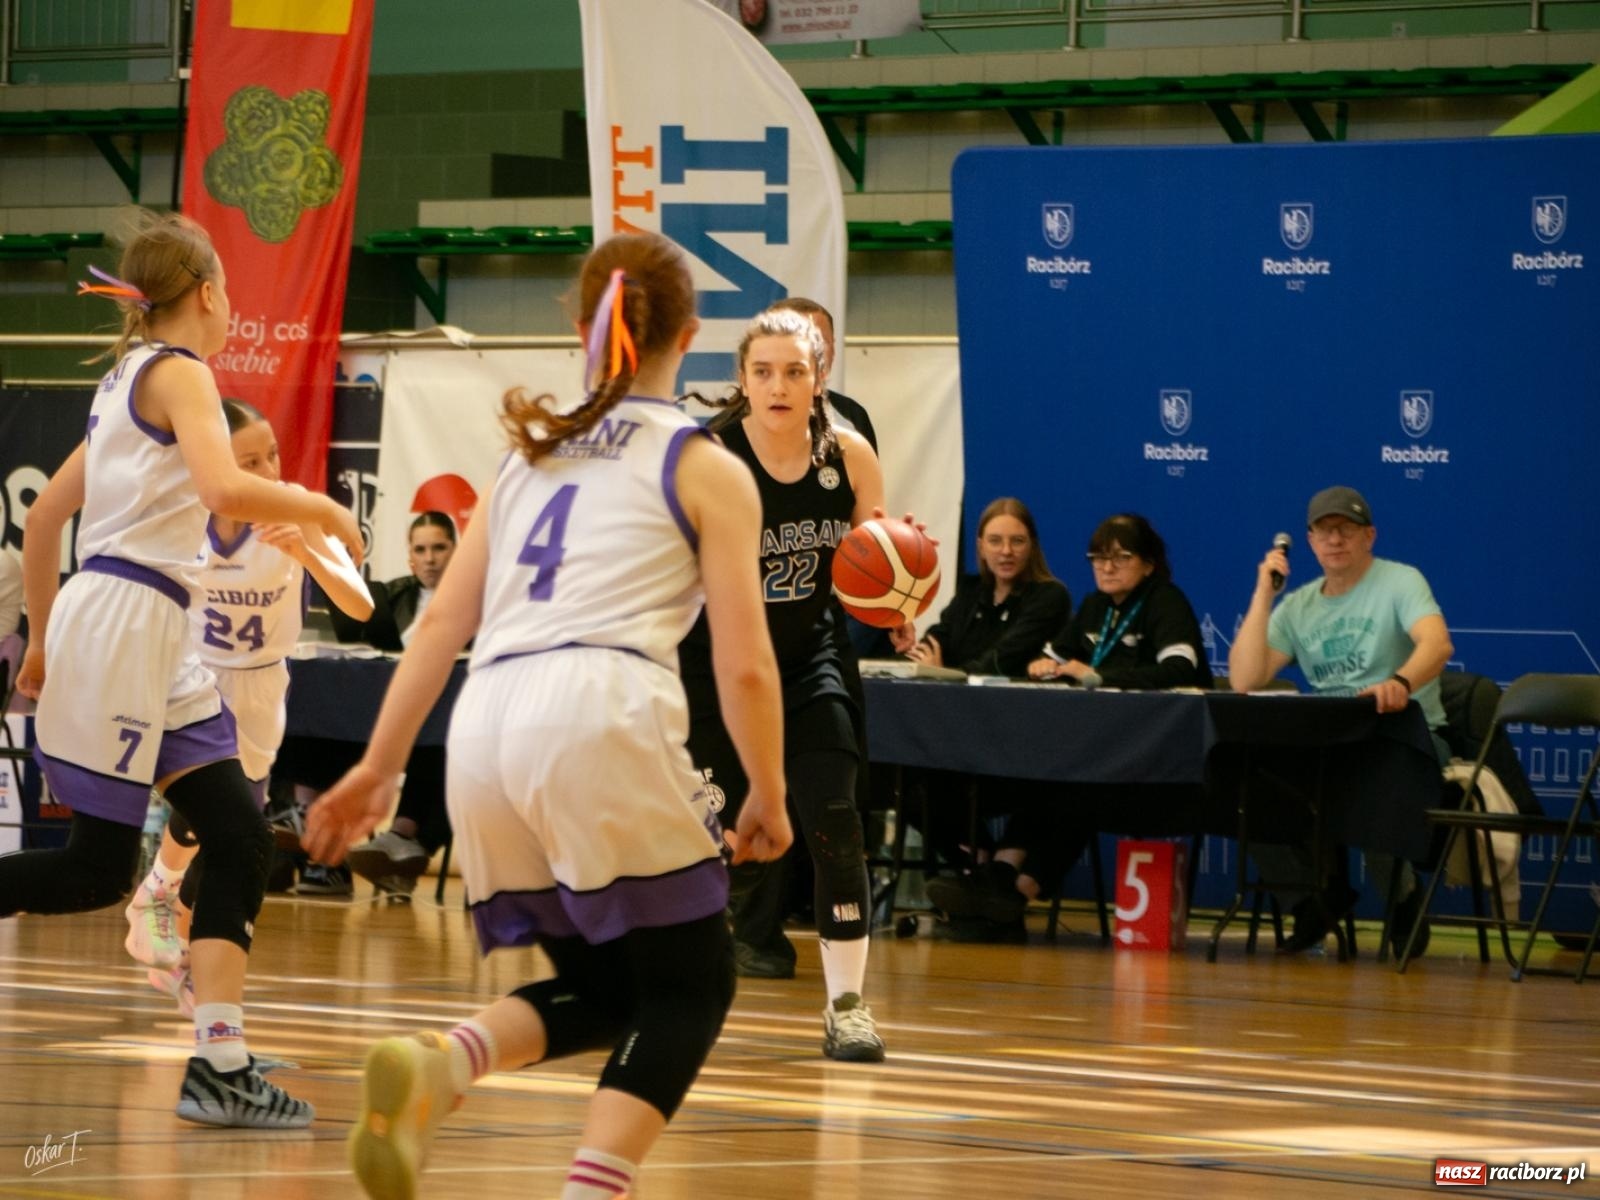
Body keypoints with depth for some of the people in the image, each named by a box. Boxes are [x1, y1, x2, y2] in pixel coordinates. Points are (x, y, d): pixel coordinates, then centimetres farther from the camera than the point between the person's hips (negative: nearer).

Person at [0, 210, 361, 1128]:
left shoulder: (128, 380, 19)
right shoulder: (178, 372, -7)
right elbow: (223, 487, -25)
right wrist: (322, 510, -10)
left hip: (157, 639, 9)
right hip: (121, 622, -9)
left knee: (242, 839, 2)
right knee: (99, 869, -6)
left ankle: (220, 1066, -2)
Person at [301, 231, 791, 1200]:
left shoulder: (532, 455, 24)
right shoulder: (706, 467, 9)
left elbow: (441, 625, 19)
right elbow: (745, 664, 3)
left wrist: (380, 768, 21)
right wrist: (768, 798, 15)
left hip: (487, 726, 6)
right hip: (601, 717, -5)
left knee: (603, 991, 18)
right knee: (690, 988, 8)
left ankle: (434, 1070, -10)